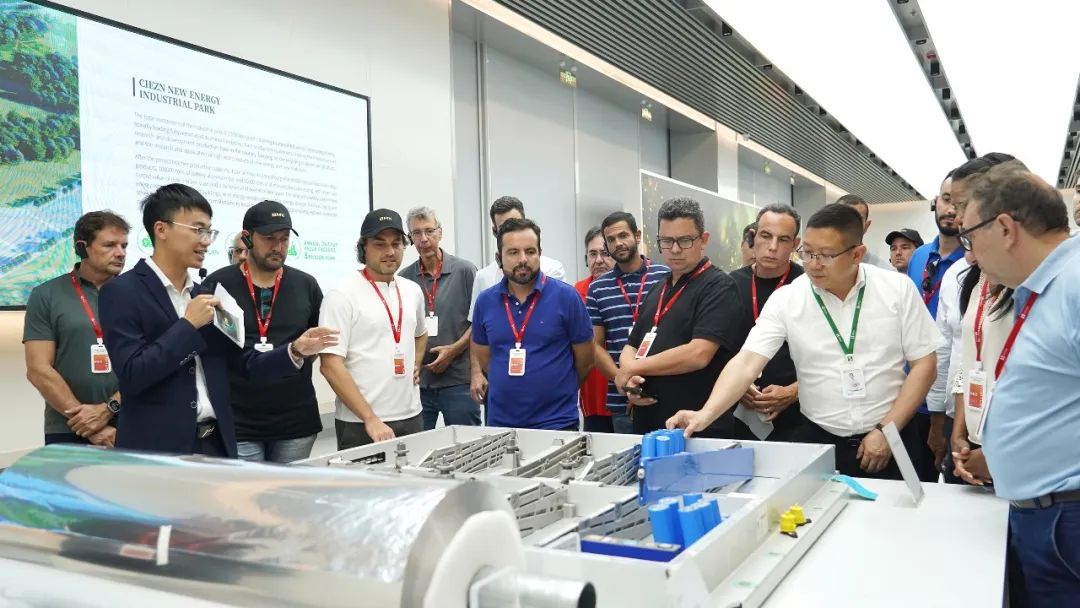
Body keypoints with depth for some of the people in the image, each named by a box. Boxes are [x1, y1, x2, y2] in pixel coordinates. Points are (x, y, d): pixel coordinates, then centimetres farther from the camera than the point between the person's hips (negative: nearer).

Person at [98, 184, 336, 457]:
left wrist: (295, 350, -4)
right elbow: (131, 375, -17)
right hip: (157, 450, -6)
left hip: (217, 444, 6)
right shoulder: (122, 292, -7)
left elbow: (244, 362, 11)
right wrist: (188, 325, -16)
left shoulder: (205, 295, 11)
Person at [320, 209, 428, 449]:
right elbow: (330, 365, -15)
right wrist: (370, 419, -18)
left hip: (411, 418, 6)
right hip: (361, 424, -5)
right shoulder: (342, 295, -9)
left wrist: (415, 364, 10)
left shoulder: (412, 291, 9)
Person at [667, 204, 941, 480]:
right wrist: (706, 414, -28)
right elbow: (746, 363, -14)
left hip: (888, 444, 0)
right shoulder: (785, 300, -7)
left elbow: (923, 364, -2)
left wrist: (886, 431, -8)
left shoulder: (898, 289, -6)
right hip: (817, 441, 0)